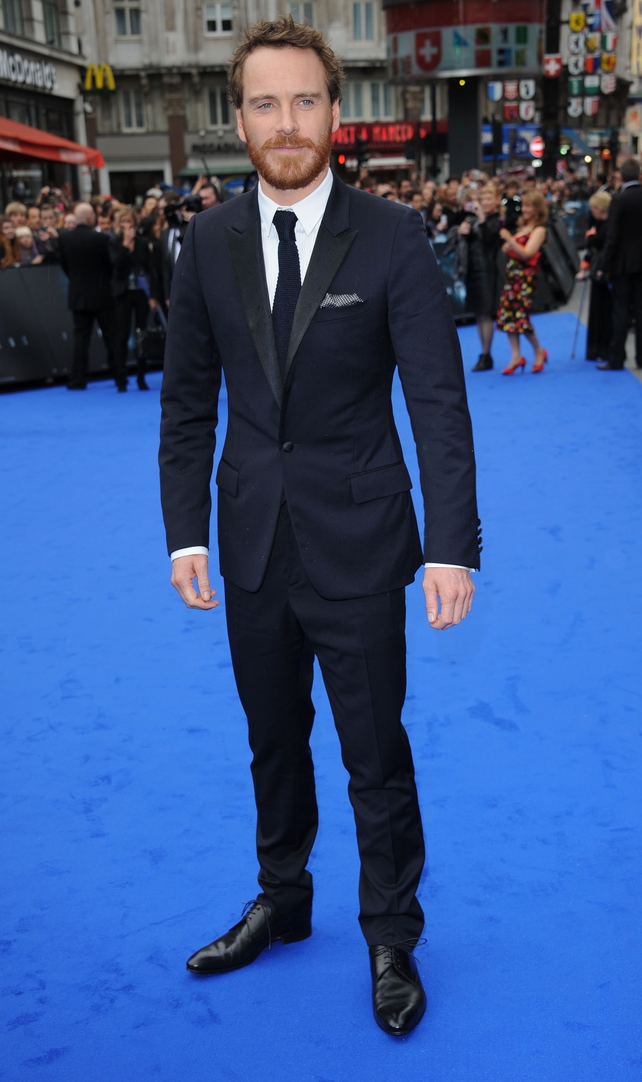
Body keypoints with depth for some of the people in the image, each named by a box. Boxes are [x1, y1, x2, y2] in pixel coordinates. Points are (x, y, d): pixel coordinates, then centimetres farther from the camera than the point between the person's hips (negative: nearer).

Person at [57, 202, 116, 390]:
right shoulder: (100, 238, -15)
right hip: (102, 295, -3)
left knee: (80, 336, 5)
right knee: (110, 335, 7)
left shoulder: (64, 237, -3)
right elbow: (110, 264, -6)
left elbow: (64, 264, 5)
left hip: (78, 295, 3)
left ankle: (78, 379, 2)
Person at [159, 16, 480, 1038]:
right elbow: (187, 401, 5)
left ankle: (392, 938, 31)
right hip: (253, 545, 4)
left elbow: (440, 403, -11)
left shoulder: (391, 238, -9)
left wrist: (452, 547, -17)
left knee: (377, 759, 9)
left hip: (359, 547, -3)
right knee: (274, 744, 20)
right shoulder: (209, 242, 1)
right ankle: (282, 903, 42)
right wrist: (186, 533, -1)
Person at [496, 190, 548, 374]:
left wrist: (509, 239, -27)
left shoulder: (539, 230, -5)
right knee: (507, 314, 1)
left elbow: (526, 253, -18)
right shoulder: (521, 227, 17)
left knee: (521, 316, -9)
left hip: (525, 276, -8)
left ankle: (539, 352, 11)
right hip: (511, 274, 8)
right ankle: (516, 357, 6)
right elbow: (507, 250, 16)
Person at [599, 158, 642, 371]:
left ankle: (616, 359, 1)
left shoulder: (620, 200, -13)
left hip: (624, 263, -4)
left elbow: (612, 236, -14)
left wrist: (606, 265, -8)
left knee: (620, 310, -1)